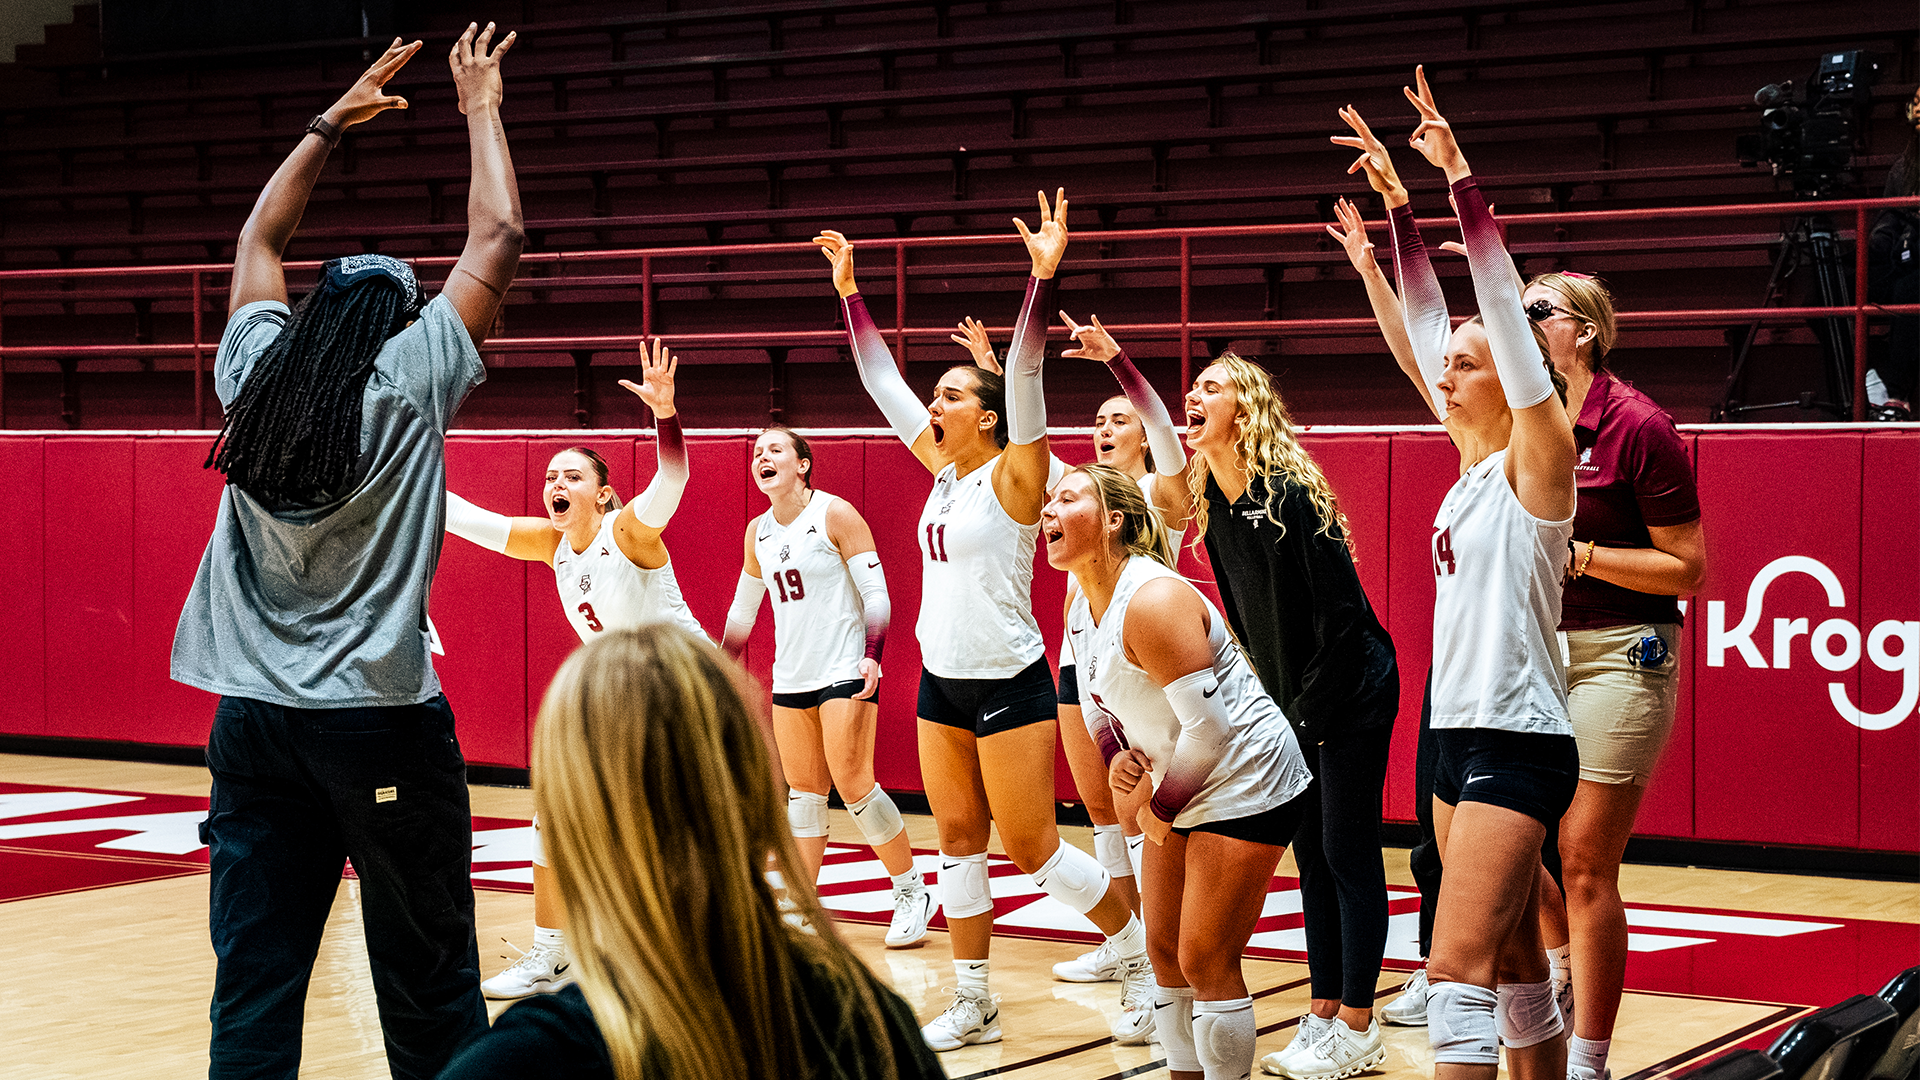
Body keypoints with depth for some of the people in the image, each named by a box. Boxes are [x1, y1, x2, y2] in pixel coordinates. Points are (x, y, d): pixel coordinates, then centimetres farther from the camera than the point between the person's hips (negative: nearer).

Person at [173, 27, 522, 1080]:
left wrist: (332, 123, 31)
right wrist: (482, 111, 15)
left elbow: (258, 242, 23)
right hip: (383, 719, -4)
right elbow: (497, 241, 2)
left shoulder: (255, 374, 5)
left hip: (254, 717, 4)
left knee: (253, 988, 2)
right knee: (427, 986, 5)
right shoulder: (409, 383, -5)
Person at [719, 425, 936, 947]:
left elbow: (876, 594, -10)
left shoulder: (835, 514, -8)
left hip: (844, 671, -6)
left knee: (852, 783, -10)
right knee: (803, 792, 6)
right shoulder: (758, 532, 10)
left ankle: (912, 891, 4)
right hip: (790, 678, 6)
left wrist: (873, 657, -22)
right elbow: (742, 608, 23)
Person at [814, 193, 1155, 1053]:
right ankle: (973, 1004, 15)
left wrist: (1043, 277, -34)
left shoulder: (1014, 474, -11)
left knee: (1032, 849, -5)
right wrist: (849, 292, 12)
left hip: (1009, 685, -7)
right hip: (942, 683, 8)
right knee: (957, 842, 8)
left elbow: (1025, 378, -24)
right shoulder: (944, 471, 8)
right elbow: (882, 383, 13)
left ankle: (1143, 956, 11)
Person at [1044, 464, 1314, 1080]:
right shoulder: (1082, 610, 4)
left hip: (1243, 785, -10)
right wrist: (1116, 757, -3)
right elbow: (1097, 699, 19)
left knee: (1205, 963, -8)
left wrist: (1155, 803, -14)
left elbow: (1208, 728, -26)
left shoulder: (1153, 601, -25)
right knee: (1166, 951, 13)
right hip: (1184, 788, 10)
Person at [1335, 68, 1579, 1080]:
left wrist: (1459, 174, -21)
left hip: (1519, 741, -9)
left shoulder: (1538, 459, -9)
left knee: (1459, 968, -15)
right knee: (1514, 967, 13)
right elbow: (1427, 323, 15)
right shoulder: (1473, 458, 11)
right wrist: (1396, 201, 12)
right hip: (1460, 733, 9)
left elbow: (1503, 306, -17)